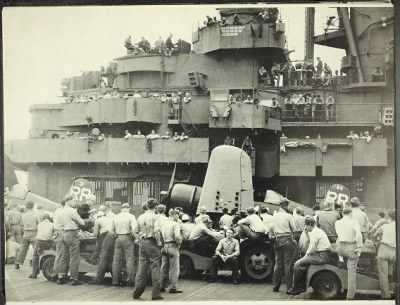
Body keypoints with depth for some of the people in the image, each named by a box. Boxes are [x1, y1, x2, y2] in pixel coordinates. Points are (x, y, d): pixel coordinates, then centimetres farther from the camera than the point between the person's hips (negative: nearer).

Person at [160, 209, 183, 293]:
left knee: (164, 268, 15)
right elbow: (177, 236, -22)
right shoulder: (175, 224, -11)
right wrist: (179, 242, -5)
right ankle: (173, 287, 3)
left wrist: (162, 242, 12)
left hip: (164, 246, 7)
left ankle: (162, 286, 19)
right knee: (174, 268, 1)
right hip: (172, 246, -6)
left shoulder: (163, 223, 9)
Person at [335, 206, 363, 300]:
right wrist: (359, 248, -12)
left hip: (340, 247, 4)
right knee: (352, 271, 2)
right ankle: (350, 295, 2)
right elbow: (359, 235, -18)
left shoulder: (337, 223, 7)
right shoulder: (354, 222, -6)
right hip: (351, 247, -4)